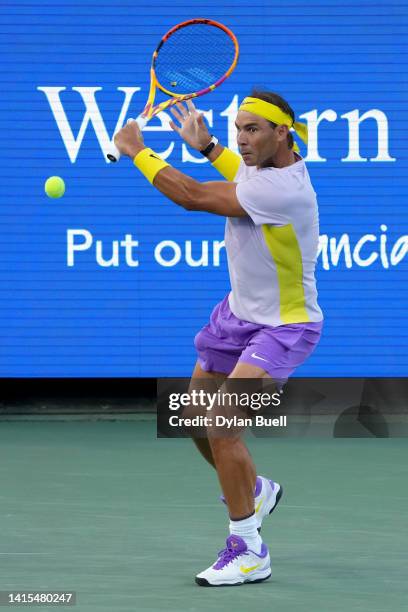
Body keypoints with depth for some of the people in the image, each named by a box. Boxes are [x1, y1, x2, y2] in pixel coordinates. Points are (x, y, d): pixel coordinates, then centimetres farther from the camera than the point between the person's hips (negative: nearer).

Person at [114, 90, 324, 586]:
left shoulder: (281, 189, -31)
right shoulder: (262, 161, -3)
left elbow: (191, 196, -28)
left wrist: (137, 151, -17)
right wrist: (207, 147, 22)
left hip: (284, 327, -9)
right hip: (239, 315, 10)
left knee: (222, 425, -22)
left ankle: (248, 551, -13)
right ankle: (254, 491, 43)